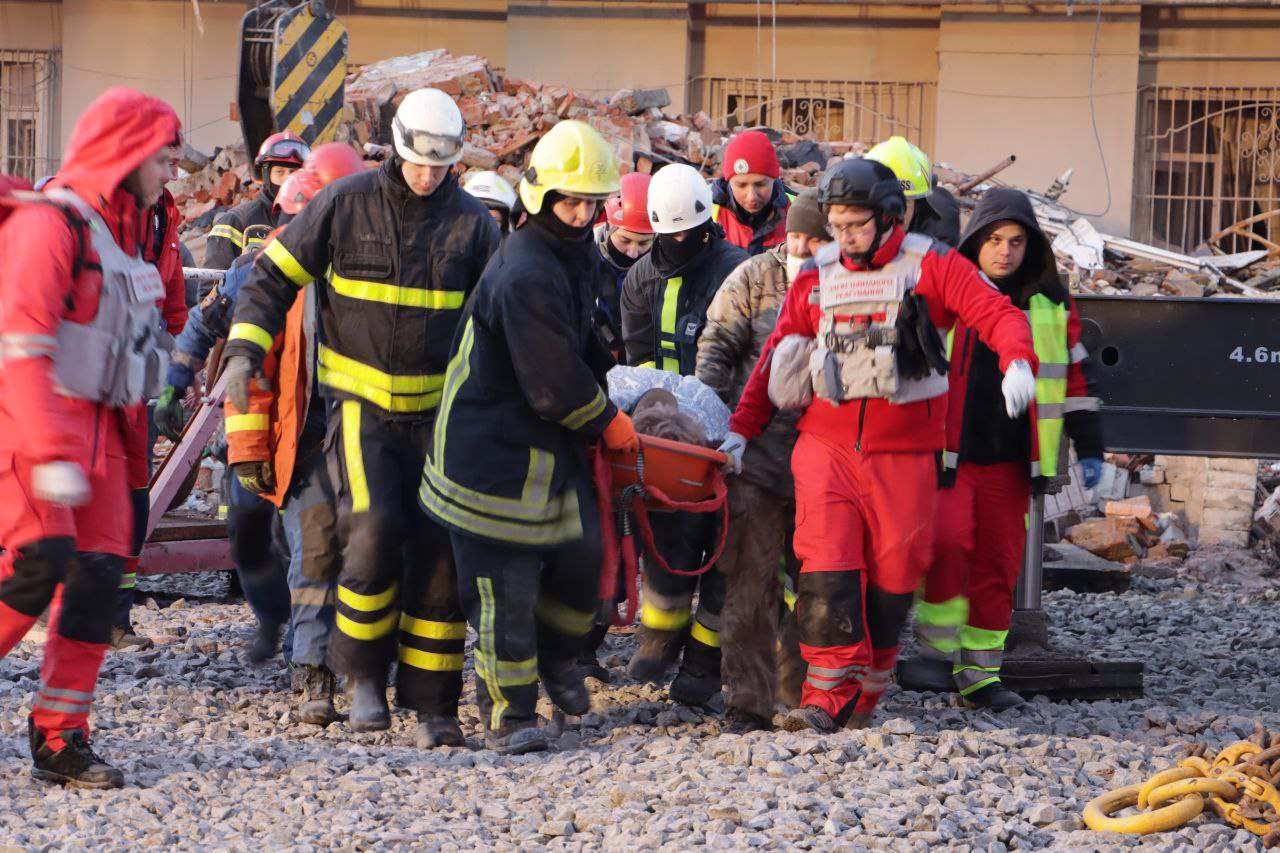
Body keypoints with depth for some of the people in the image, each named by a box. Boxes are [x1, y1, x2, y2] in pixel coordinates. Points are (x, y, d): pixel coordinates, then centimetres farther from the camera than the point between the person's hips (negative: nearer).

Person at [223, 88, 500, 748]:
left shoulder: (471, 222, 2)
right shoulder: (346, 204, -3)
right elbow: (273, 276, 2)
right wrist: (244, 352, -9)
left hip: (435, 409, 2)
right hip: (359, 399, -2)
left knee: (438, 547, 1)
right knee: (374, 528, -21)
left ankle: (432, 705, 9)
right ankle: (363, 673, -1)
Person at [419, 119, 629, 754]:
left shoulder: (576, 253, 9)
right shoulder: (525, 275, -24)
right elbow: (553, 382, -21)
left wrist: (604, 385, 14)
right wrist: (608, 422, -7)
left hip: (549, 440, 9)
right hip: (492, 449, -9)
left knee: (582, 551, 12)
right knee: (506, 581, -4)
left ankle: (556, 657, 37)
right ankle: (508, 713, 6)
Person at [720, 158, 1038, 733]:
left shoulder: (931, 267, 0)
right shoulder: (816, 277, 10)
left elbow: (998, 313, -10)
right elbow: (775, 359, 16)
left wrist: (1017, 362, -30)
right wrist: (741, 430, 12)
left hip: (903, 451, -1)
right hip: (827, 443, 1)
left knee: (893, 568, 3)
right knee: (827, 562, -12)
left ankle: (862, 696, 16)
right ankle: (828, 695, -12)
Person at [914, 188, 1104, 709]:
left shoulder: (1051, 304, 9)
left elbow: (1075, 378, 14)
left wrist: (1089, 449, 8)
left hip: (1011, 460, 3)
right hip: (946, 453, -3)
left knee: (999, 564, 4)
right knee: (948, 540, -22)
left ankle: (979, 671, 13)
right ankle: (938, 644, -6)